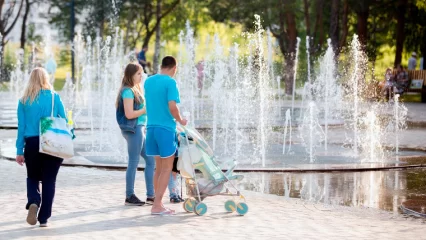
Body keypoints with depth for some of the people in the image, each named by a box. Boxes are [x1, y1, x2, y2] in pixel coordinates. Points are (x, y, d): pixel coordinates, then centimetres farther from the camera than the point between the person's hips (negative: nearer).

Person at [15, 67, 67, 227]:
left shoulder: (24, 100, 1)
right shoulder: (54, 97, -1)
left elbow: (21, 126, 1)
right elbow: (64, 120, 0)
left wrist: (19, 151, 4)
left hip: (32, 144, 1)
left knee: (32, 178, 17)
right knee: (49, 181, 8)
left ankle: (33, 202, -12)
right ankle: (44, 218, 7)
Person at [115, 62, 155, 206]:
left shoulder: (135, 90, 17)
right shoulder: (128, 91, -13)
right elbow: (129, 114, -19)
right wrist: (146, 110, -13)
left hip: (139, 128, 10)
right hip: (133, 129, -10)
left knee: (150, 160, 10)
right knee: (134, 163, -4)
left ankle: (150, 196, 14)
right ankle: (129, 197, 4)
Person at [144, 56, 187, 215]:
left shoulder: (148, 81, 11)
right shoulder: (170, 82, -12)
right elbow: (172, 106, -20)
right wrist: (180, 120, -4)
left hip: (151, 127, 7)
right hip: (166, 128, -7)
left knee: (159, 167, 15)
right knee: (167, 168, 0)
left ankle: (158, 204, 17)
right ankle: (157, 206, -3)